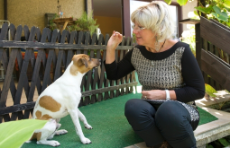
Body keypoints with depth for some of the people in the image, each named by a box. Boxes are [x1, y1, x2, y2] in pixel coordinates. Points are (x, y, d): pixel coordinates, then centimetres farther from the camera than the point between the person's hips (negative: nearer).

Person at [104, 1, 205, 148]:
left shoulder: (181, 51, -14)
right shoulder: (136, 52, 0)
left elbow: (198, 90, -10)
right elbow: (113, 74, 8)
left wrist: (165, 94, -19)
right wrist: (111, 48, -5)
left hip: (179, 109, -3)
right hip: (152, 111, 3)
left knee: (168, 109, -38)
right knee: (133, 106, -30)